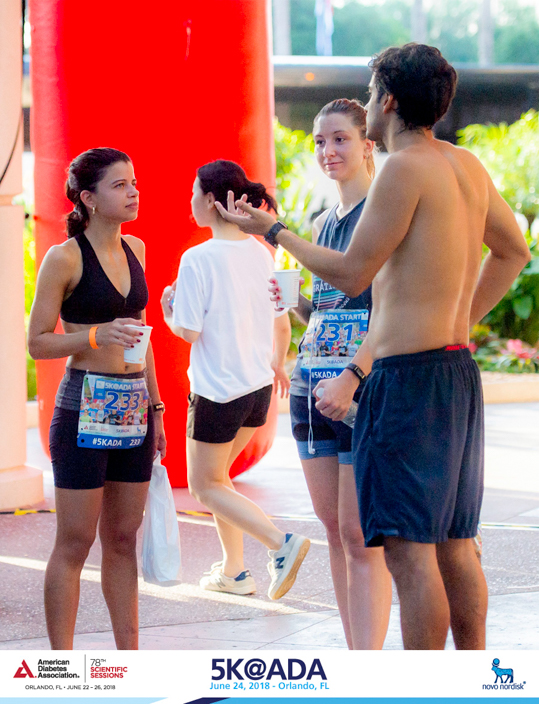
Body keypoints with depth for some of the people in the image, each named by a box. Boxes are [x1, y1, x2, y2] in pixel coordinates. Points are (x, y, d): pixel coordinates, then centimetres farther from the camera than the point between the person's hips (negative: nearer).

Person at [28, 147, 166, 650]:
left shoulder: (135, 249, 11)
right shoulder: (65, 258, -8)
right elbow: (38, 341, -7)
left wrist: (154, 406, 19)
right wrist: (96, 335, -23)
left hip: (133, 408, 6)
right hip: (84, 407, -6)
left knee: (123, 539, 11)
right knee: (75, 542, -2)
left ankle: (129, 656, 16)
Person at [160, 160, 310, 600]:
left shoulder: (199, 259, -18)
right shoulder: (261, 253, 2)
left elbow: (189, 331, -18)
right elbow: (282, 321, 10)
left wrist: (168, 312, 4)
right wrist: (277, 363, 28)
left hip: (218, 390, -7)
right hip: (259, 387, 7)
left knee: (204, 485, 8)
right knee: (216, 474, 23)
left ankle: (280, 543, -10)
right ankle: (233, 570, 22)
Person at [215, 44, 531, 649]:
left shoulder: (406, 168, -13)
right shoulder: (467, 166, 12)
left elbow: (352, 275, -11)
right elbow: (513, 251, 26)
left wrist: (273, 232, 1)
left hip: (408, 375, -9)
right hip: (456, 370, 9)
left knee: (409, 549, -7)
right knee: (455, 543, 13)